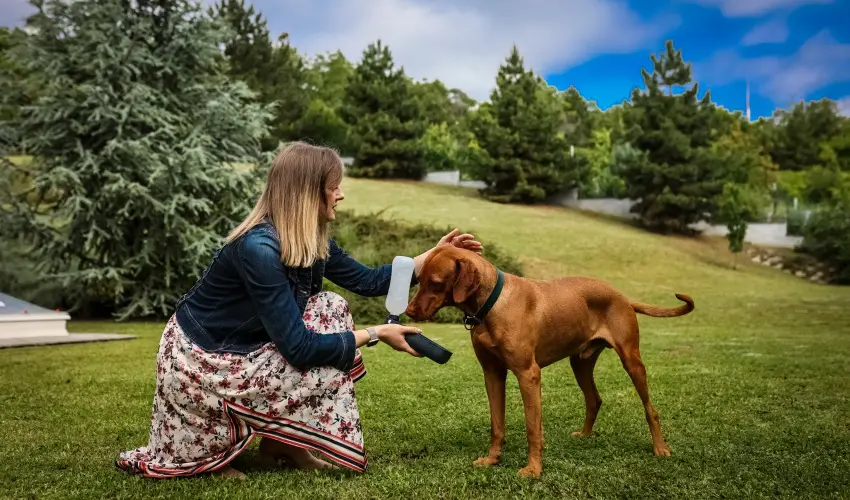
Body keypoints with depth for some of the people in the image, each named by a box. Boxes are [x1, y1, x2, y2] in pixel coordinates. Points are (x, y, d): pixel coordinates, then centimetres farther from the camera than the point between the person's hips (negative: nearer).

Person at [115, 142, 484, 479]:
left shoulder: (310, 240, -4)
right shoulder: (259, 248, -30)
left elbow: (369, 281, 8)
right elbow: (300, 349, -29)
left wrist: (435, 255, 5)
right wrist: (376, 334, -21)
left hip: (240, 346, 9)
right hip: (198, 359, -9)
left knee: (330, 310, -4)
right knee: (328, 364, -16)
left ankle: (281, 442, 3)